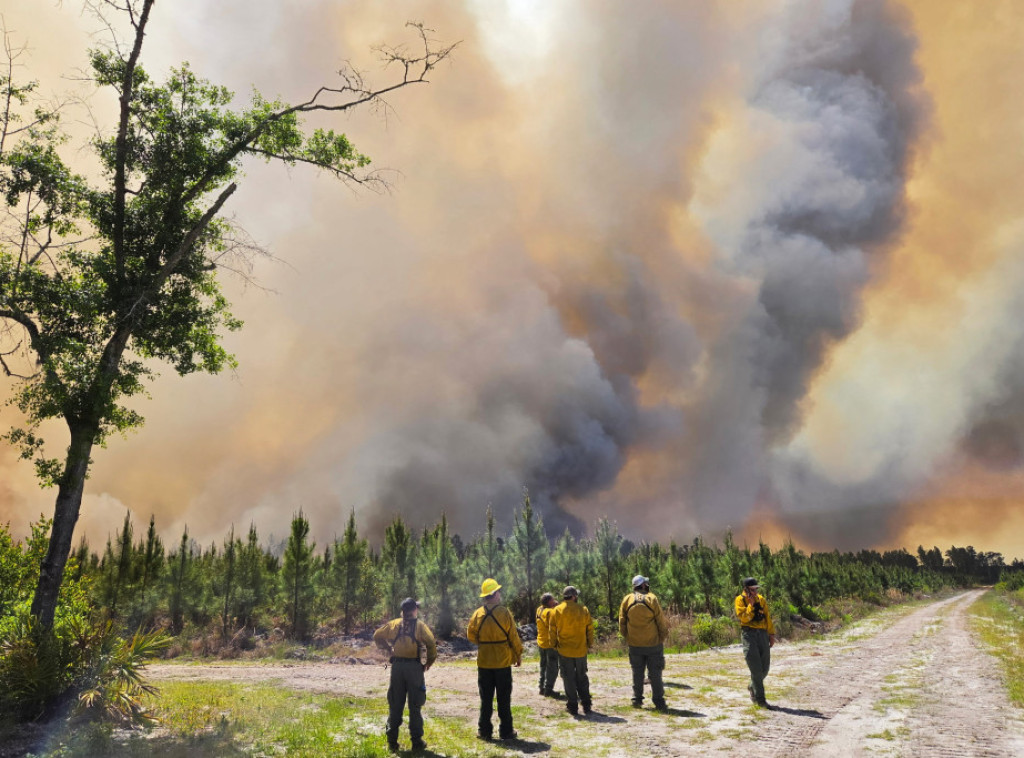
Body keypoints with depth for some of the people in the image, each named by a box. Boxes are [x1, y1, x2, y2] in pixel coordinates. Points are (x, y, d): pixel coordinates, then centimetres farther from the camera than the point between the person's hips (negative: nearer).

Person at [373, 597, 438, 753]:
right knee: (414, 705, 5)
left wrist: (387, 648, 16)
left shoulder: (394, 624, 8)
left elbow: (377, 636, 13)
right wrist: (429, 662, -2)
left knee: (395, 705, 11)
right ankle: (416, 741, 7)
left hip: (397, 666, 3)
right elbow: (431, 643, -14)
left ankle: (392, 741, 13)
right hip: (414, 666, -3)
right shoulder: (420, 626, -3)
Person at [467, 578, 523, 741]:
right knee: (504, 698, 8)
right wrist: (518, 654, 4)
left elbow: (471, 635, 2)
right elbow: (513, 636, -8)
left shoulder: (477, 614, -4)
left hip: (484, 662, 2)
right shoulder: (504, 612, -12)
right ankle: (505, 731, 12)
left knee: (486, 698, 12)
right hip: (503, 661, -2)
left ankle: (485, 730, 15)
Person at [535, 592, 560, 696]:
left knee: (543, 666, 19)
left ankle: (542, 687, 22)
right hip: (550, 644, -8)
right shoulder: (550, 612, -19)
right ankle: (548, 689, 1)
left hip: (541, 643, 8)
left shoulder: (539, 610, 4)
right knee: (552, 667, 1)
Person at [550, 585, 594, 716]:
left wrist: (555, 645, 9)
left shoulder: (556, 611, -6)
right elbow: (590, 629, 2)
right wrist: (590, 645, 12)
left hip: (564, 651, -1)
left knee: (569, 679, 7)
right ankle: (586, 704, 18)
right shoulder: (583, 610, -4)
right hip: (581, 650, 1)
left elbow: (552, 630, -2)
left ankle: (572, 706, 9)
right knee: (582, 677, 16)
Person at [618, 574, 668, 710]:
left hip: (634, 644, 3)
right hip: (653, 643, -3)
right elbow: (661, 621, -7)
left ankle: (637, 699, 16)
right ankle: (659, 702, 7)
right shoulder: (651, 599, -12)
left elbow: (622, 622, 4)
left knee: (637, 673, 14)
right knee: (655, 674, 5)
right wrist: (663, 637, 5)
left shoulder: (626, 600, -2)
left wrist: (626, 637, 15)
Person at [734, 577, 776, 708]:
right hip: (749, 634, -5)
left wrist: (771, 634, 11)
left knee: (765, 668, 7)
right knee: (756, 668, -8)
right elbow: (743, 617, -13)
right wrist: (751, 604, -15)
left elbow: (768, 617, 15)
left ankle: (752, 687, 33)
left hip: (762, 633, 5)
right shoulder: (740, 600, -2)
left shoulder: (761, 599, 13)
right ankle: (759, 699, 0)